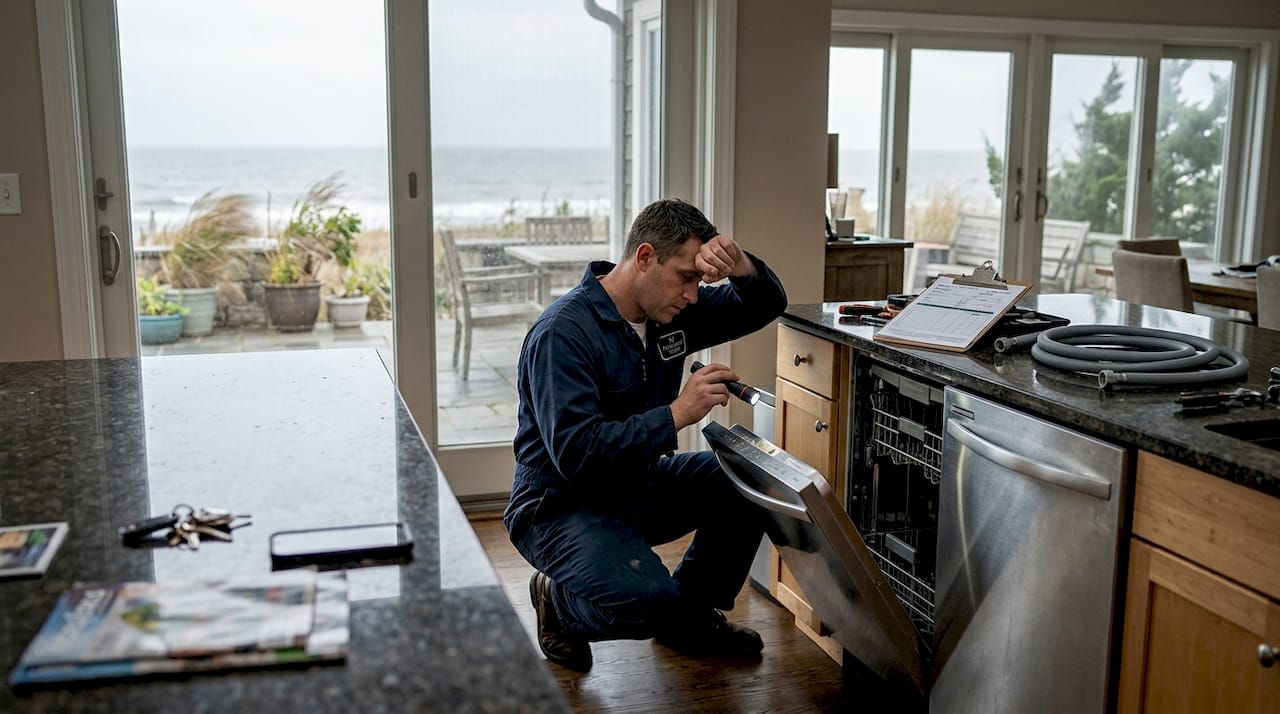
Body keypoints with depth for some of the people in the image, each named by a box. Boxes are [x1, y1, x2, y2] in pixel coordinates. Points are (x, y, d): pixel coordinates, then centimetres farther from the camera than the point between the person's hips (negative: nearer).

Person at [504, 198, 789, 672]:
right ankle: (559, 602, 4)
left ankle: (693, 613, 12)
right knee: (649, 601, -32)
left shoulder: (670, 313, 0)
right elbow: (575, 453, -32)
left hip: (639, 487, 8)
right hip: (562, 506, -8)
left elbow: (766, 305, 7)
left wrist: (739, 264, -16)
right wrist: (676, 413, -33)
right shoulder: (563, 333, -24)